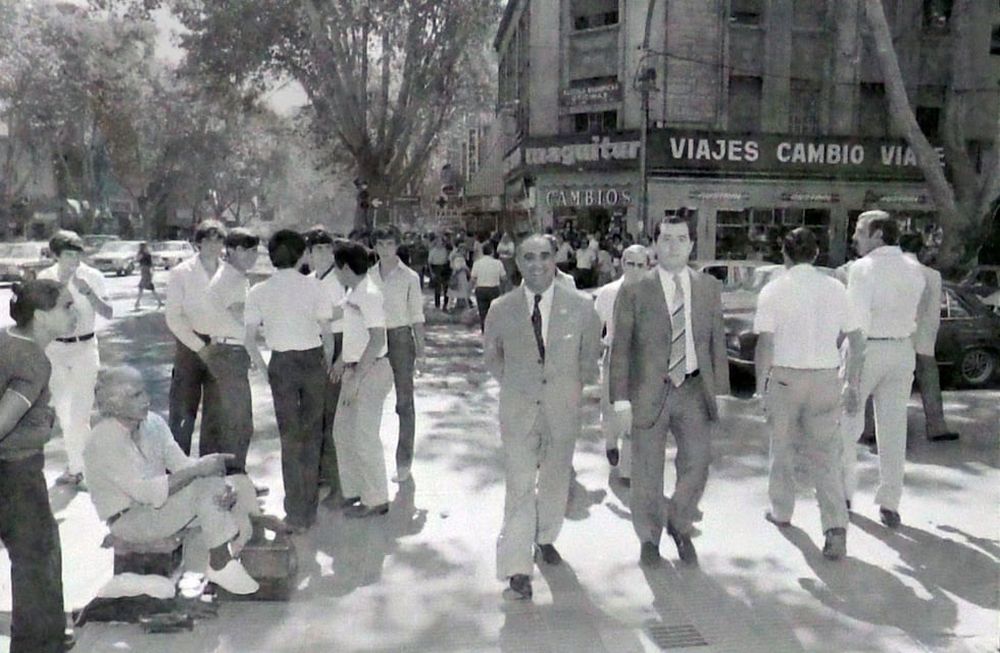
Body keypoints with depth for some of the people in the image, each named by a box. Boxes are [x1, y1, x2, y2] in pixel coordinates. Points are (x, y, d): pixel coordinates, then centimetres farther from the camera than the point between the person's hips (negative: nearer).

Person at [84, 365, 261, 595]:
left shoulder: (153, 422, -2)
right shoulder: (103, 443, -23)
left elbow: (180, 463, -3)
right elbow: (146, 492, -28)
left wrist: (205, 463, -25)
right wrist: (197, 469, -31)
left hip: (159, 502, 7)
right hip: (129, 519, -7)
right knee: (203, 488, -27)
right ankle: (221, 566, -15)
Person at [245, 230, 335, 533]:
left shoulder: (258, 292, -4)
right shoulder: (313, 286, -7)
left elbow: (249, 336, -4)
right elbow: (326, 330, -5)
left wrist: (259, 362, 13)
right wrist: (328, 362, 9)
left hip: (281, 363, 0)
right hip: (313, 360, 0)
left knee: (290, 436, 9)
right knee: (312, 433, 13)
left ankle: (296, 515, 11)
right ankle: (309, 509, 18)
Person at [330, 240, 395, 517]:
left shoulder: (369, 295, -19)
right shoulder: (353, 292, 9)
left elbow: (376, 340, -24)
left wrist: (355, 378, -24)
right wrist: (343, 360, 24)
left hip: (370, 371, -9)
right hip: (355, 369, 10)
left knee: (364, 437, -2)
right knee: (342, 431, 15)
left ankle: (375, 500, 11)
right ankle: (353, 489, 28)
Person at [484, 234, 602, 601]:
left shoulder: (581, 308, -7)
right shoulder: (501, 310, -6)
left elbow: (590, 354, 9)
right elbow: (492, 355, 13)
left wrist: (577, 387, 7)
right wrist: (512, 384, 9)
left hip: (563, 408, 1)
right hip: (518, 409, -1)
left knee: (555, 481, 18)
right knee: (519, 486, -4)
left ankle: (545, 538, 42)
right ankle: (517, 569, 1)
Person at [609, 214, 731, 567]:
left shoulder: (710, 288, 6)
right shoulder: (633, 292, -5)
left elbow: (717, 341, 9)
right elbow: (620, 349, -4)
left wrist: (719, 389, 6)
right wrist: (621, 398, -7)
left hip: (695, 390, 2)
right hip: (650, 392, -2)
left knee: (697, 463, 4)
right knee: (647, 472, 8)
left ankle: (680, 525, 32)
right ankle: (649, 538, 30)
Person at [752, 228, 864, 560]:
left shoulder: (774, 290, -5)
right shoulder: (835, 288, 4)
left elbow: (765, 342, -11)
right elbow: (857, 339, 5)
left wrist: (760, 386, -4)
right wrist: (853, 385, 13)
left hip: (785, 376, -2)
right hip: (826, 377, 2)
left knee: (782, 448, 17)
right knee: (827, 457, 5)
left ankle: (781, 512, 33)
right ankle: (836, 527, -7)